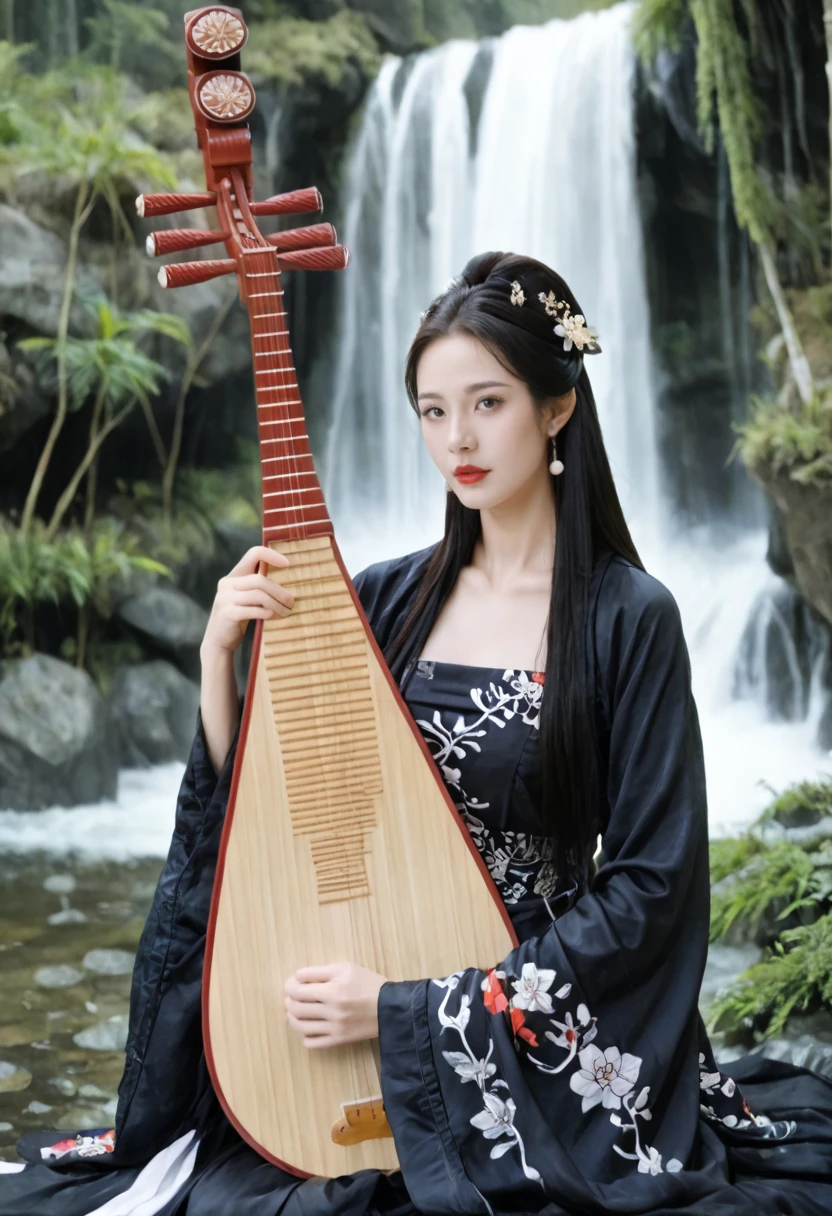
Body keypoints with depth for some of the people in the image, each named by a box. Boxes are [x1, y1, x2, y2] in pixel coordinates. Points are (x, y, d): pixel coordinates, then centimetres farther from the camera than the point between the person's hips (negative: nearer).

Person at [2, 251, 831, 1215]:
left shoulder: (629, 619, -7)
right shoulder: (387, 599, 5)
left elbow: (648, 887, -10)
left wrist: (411, 1007, -14)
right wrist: (220, 654, -9)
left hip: (530, 1049, -3)